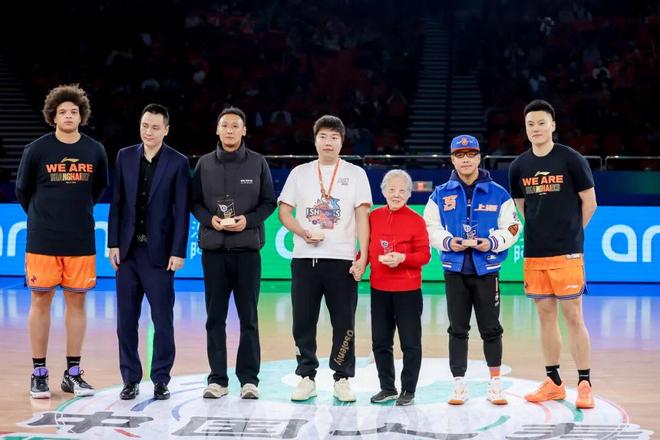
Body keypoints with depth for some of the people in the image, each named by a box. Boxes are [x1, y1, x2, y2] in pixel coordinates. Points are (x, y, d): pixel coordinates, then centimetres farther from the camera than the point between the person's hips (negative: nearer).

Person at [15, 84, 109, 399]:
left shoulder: (95, 151, 2)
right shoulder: (37, 150, -4)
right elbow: (22, 191, 8)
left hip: (81, 241, 2)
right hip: (42, 241, -2)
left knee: (76, 302, 6)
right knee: (41, 301, 2)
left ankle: (73, 373, 15)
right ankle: (39, 373, 11)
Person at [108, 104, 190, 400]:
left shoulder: (178, 162, -3)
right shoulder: (125, 157, 6)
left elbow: (182, 211, -5)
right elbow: (117, 203, 8)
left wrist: (178, 252, -9)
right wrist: (113, 243, 2)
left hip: (159, 252, -3)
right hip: (128, 250, 3)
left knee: (163, 320, 2)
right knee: (126, 319, 7)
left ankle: (161, 380, 12)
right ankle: (130, 379, 15)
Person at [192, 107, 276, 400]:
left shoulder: (258, 163, 4)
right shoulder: (204, 164, 8)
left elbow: (269, 202, 5)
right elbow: (194, 202, 9)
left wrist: (248, 220, -12)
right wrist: (210, 219, -10)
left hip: (247, 249, -1)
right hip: (213, 249, 1)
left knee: (248, 317, 2)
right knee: (215, 317, 4)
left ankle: (249, 378, 8)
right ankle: (217, 378, 11)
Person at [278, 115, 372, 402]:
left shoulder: (355, 174, 6)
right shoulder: (300, 173, 11)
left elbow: (362, 216, 1)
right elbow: (284, 211, 10)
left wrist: (363, 256, -9)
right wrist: (304, 232, -9)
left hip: (342, 259, -2)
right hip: (304, 258, 2)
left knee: (344, 323, 0)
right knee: (303, 322, 3)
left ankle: (342, 379, 9)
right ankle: (306, 378, 12)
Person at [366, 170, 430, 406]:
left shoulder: (416, 220, -6)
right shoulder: (374, 217, 6)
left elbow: (424, 255, -8)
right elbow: (367, 248, 13)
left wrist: (402, 258, -23)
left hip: (408, 291, -4)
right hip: (379, 289, 5)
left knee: (410, 343, 3)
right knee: (380, 342, 12)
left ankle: (408, 390, 14)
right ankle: (387, 388, 25)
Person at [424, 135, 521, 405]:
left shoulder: (498, 194, 2)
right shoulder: (441, 195, 6)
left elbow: (512, 228, 2)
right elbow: (430, 228, 6)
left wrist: (491, 243, -15)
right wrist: (448, 242, -12)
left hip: (486, 269, -1)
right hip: (455, 270, 1)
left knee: (490, 329, 3)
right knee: (458, 329, 5)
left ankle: (495, 384, 13)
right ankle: (458, 385, 11)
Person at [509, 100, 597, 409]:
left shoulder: (571, 159, -6)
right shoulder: (519, 166, 7)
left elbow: (589, 202, 0)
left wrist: (570, 233, 6)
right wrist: (542, 232, 13)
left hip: (567, 254, -4)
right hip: (534, 254, 4)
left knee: (573, 317, -3)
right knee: (546, 316, 10)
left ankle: (584, 384, 4)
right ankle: (554, 383, 20)